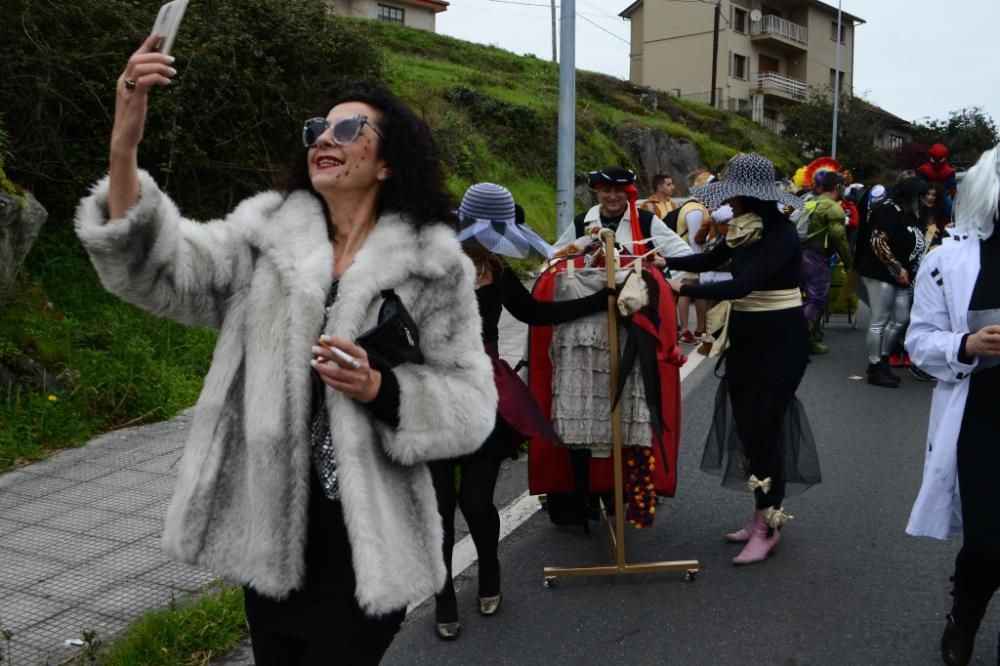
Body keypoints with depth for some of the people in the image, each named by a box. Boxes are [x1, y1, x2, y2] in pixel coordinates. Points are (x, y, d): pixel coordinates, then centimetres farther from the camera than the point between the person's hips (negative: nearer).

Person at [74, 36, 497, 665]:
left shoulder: (433, 264, -5)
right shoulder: (267, 237, 2)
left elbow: (471, 405, -6)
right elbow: (160, 266, -14)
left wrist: (380, 389, -23)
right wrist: (124, 147, -27)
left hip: (365, 539, -3)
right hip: (267, 527, 4)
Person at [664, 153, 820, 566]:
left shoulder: (781, 233, -20)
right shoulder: (745, 228, 5)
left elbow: (740, 285, -31)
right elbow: (711, 260, 19)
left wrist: (682, 289, -27)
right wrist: (665, 260, 6)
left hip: (780, 340, -8)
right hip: (744, 336, 8)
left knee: (764, 428, -4)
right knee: (745, 426, 11)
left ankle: (769, 525, 10)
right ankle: (762, 515, 25)